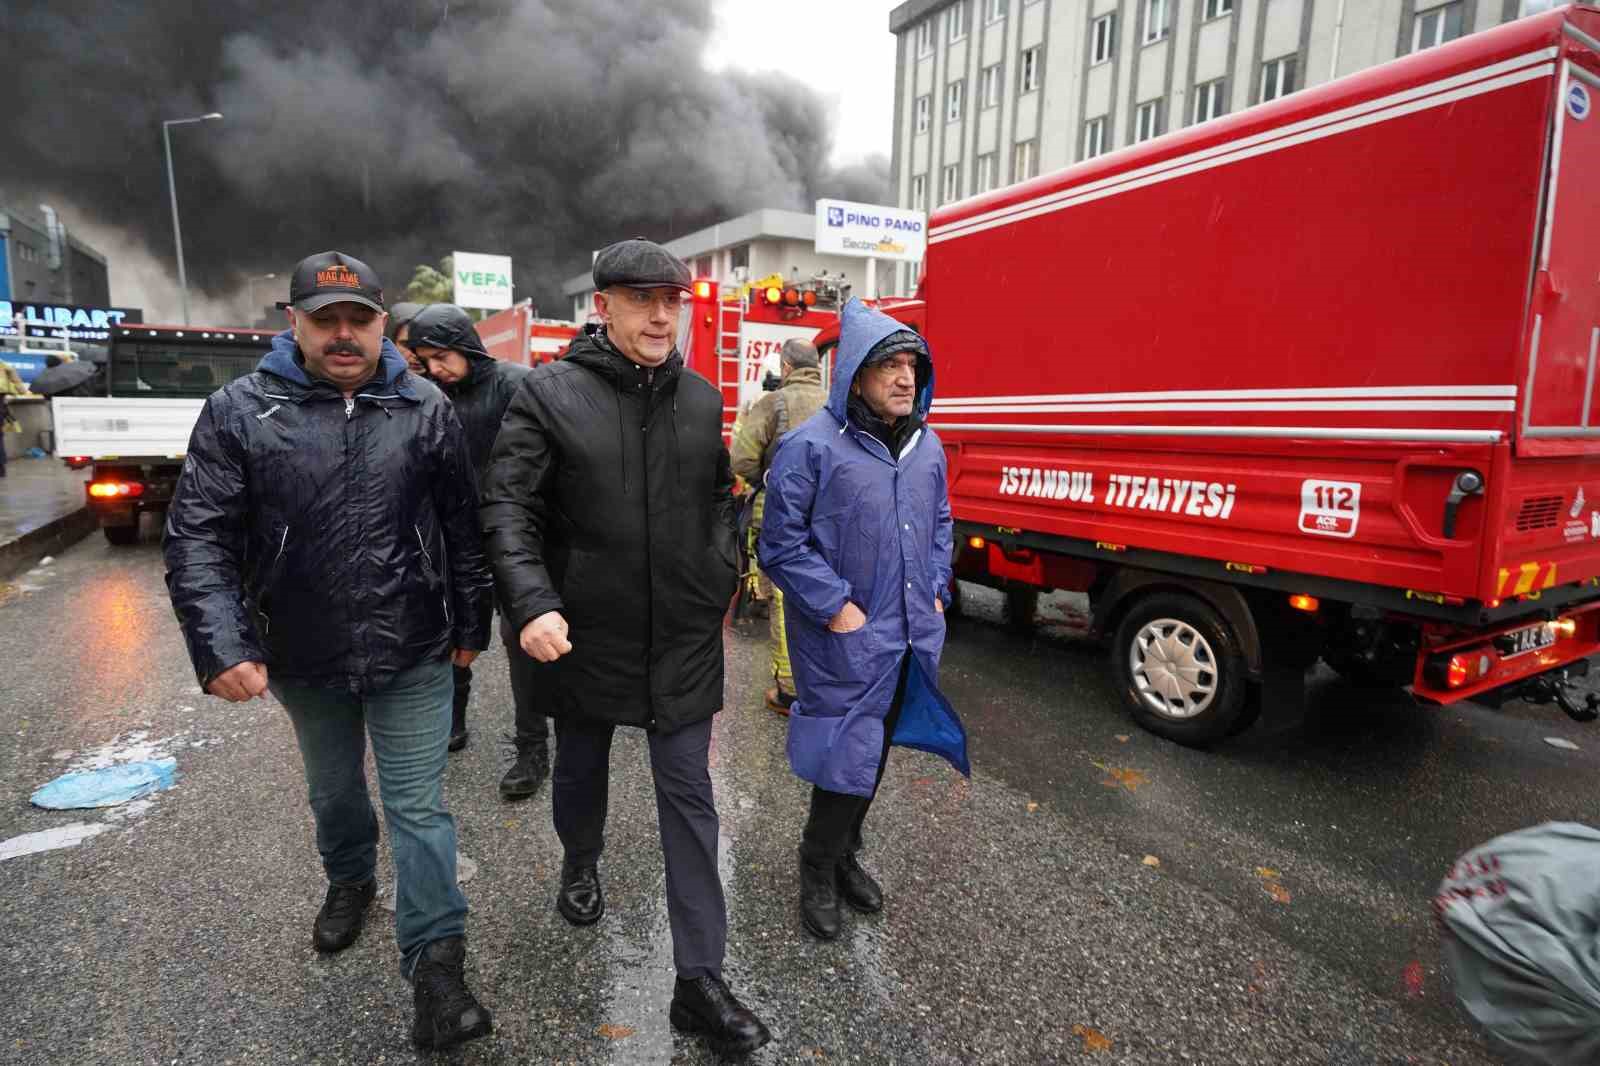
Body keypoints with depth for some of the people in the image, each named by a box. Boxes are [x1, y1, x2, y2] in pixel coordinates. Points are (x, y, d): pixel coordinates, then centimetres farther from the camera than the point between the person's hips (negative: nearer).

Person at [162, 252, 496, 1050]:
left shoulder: (426, 409, -3)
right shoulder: (239, 410, -5)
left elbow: (463, 529, 2)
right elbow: (197, 536, -8)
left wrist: (471, 624, 5)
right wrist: (221, 646, -18)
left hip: (413, 655, -1)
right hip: (302, 656, 2)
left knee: (418, 806, 3)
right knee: (333, 789, 24)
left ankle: (435, 968, 13)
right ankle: (350, 880, 52)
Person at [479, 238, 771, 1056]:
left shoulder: (701, 398, 2)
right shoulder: (550, 392, -10)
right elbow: (507, 506, -13)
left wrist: (722, 576, 5)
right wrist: (532, 604, -25)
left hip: (684, 636, 2)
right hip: (585, 634, -2)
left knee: (688, 796, 4)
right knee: (581, 766, 22)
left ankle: (699, 980, 15)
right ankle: (581, 867, 54)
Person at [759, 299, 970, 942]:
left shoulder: (926, 445, 7)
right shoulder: (812, 447, -15)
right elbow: (782, 544, -14)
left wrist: (936, 593, 9)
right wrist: (835, 606, -16)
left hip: (910, 638, 7)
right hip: (846, 642, -7)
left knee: (875, 751, 19)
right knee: (848, 754, 1)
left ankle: (844, 854, 40)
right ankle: (818, 871, 26)